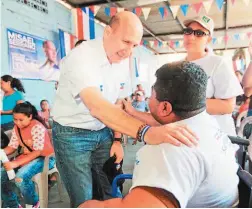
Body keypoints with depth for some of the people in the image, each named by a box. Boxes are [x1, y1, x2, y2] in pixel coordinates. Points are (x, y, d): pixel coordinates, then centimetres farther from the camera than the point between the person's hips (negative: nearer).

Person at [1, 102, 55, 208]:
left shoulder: (37, 127, -22)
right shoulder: (17, 128, 1)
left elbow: (38, 152, -24)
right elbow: (12, 147, 3)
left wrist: (16, 163, -30)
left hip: (44, 157, -8)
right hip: (27, 156, 8)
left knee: (20, 177, -29)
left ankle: (33, 203, 0)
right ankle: (12, 205, 16)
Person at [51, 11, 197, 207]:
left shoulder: (122, 61, -3)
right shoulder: (81, 57, -25)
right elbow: (96, 106, -42)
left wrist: (117, 139, 3)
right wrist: (146, 132, -54)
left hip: (103, 133, 6)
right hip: (72, 134, -5)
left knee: (111, 192, 13)